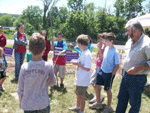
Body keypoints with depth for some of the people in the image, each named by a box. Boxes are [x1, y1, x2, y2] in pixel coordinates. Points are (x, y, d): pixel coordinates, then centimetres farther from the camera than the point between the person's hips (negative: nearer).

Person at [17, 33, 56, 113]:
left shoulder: (24, 67, -15)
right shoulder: (48, 66, -17)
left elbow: (20, 89, -4)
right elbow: (52, 83, 0)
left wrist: (21, 101, 14)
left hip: (28, 105, 1)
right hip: (43, 105, 0)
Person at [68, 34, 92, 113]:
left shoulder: (87, 54, -24)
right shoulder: (84, 52, 7)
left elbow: (87, 68, -27)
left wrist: (77, 64, -21)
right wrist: (76, 62, 8)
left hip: (83, 80, -10)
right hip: (79, 78, 10)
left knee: (82, 96, 7)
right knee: (78, 94, 25)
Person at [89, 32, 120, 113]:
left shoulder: (115, 52, -20)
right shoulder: (106, 48, 1)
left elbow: (117, 66, -17)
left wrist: (111, 75, -14)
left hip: (109, 74, -7)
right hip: (102, 71, 7)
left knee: (108, 90, 7)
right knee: (97, 86, 13)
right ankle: (98, 103, 33)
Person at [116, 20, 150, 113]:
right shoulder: (130, 41, 7)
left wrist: (137, 68, -29)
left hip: (137, 78, -7)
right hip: (126, 75, 7)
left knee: (134, 103, 10)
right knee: (122, 99, 19)